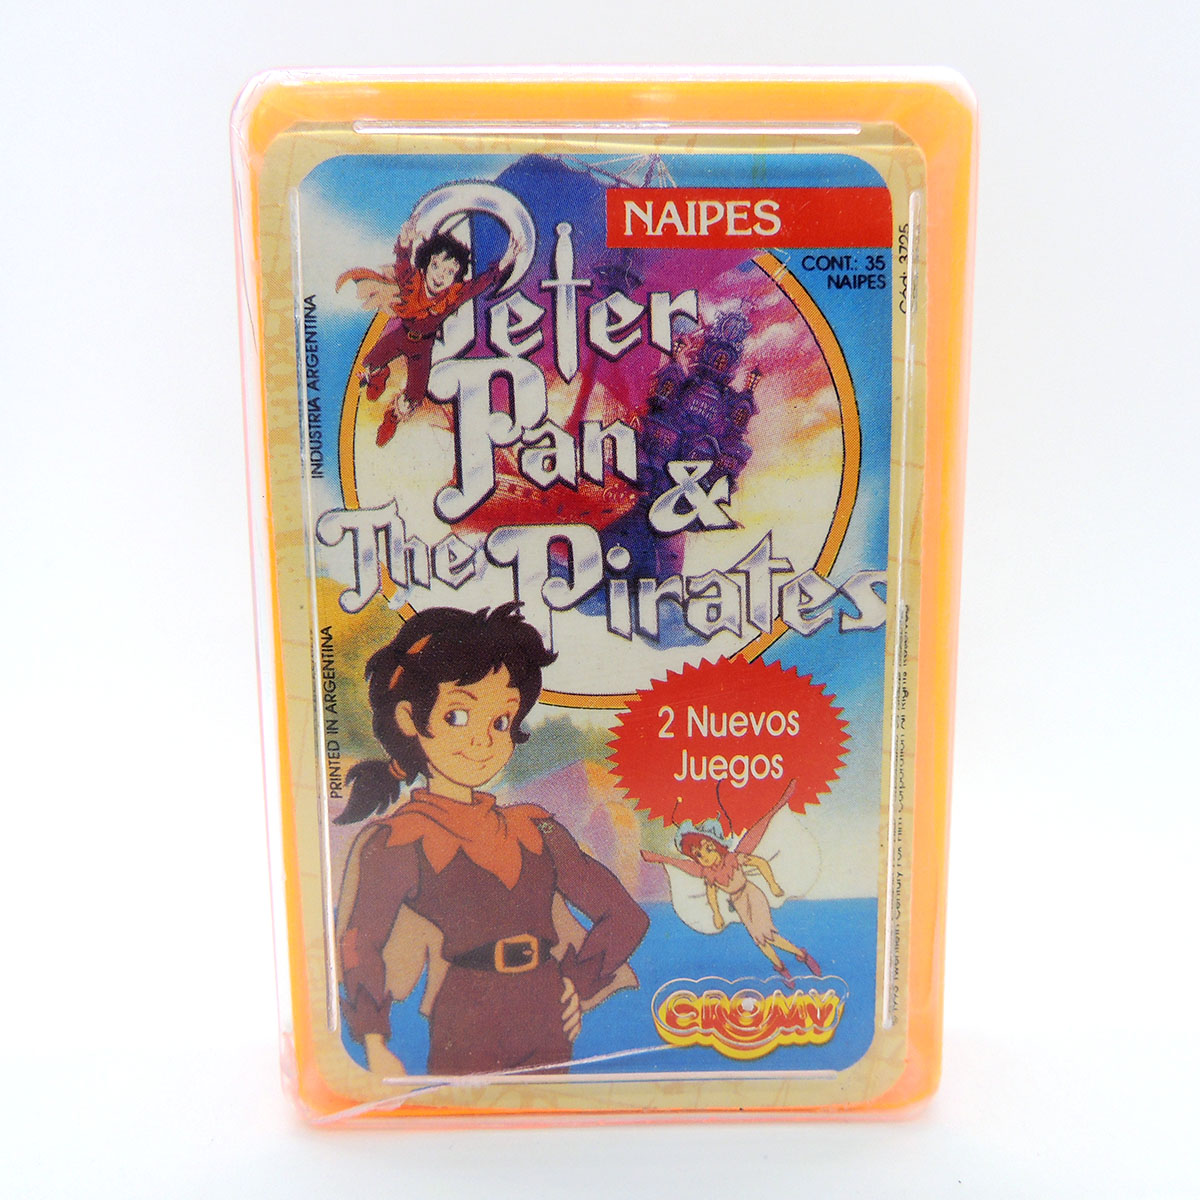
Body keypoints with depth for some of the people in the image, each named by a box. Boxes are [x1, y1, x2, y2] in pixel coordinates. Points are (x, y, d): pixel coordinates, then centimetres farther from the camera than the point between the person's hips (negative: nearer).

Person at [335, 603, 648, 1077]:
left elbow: (626, 915, 10)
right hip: (465, 1033, -4)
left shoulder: (533, 828, 8)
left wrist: (581, 983, 2)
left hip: (548, 1029, 4)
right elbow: (359, 944, -9)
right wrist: (376, 1048, -14)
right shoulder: (398, 841, -5)